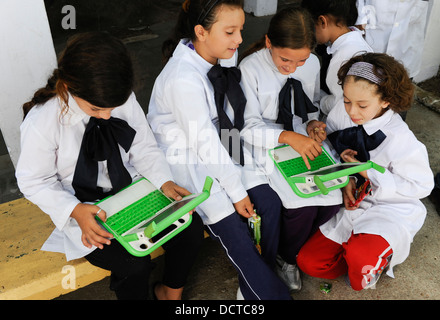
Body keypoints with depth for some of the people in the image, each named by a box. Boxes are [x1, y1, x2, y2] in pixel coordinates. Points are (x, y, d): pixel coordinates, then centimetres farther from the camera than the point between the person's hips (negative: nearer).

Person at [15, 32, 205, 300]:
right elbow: (34, 181, -9)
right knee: (134, 263, -25)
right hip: (84, 207, -4)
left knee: (192, 227, -12)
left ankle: (170, 291, 17)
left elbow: (144, 148, 1)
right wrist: (76, 211, -24)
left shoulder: (125, 99, -10)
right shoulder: (41, 121, -21)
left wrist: (165, 182, -15)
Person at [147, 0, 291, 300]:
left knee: (270, 202, -5)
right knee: (230, 225, -16)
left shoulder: (226, 55, -4)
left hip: (221, 146, 7)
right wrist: (236, 191, -16)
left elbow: (233, 114, 5)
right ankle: (271, 291, 8)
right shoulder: (183, 79, -27)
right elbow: (204, 143, -24)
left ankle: (254, 287, 14)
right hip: (188, 157, -7)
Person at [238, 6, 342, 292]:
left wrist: (313, 123, -7)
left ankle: (292, 250, 18)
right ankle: (287, 258, 13)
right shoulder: (250, 69, -15)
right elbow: (248, 127, -16)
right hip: (267, 148, -5)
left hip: (304, 142, 6)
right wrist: (287, 136, -29)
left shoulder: (313, 63, 1)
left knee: (333, 198, -13)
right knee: (301, 206, -23)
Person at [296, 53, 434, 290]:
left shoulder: (400, 140, -24)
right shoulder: (341, 114, -12)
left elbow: (421, 185, -15)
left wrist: (367, 173, -24)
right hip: (352, 205, 5)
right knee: (308, 261, -2)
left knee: (361, 255, -35)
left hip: (390, 211, -5)